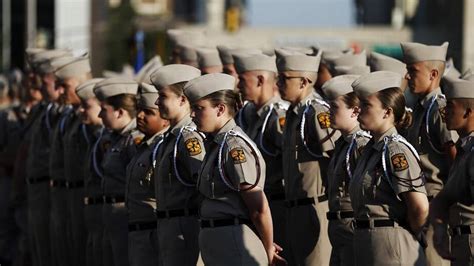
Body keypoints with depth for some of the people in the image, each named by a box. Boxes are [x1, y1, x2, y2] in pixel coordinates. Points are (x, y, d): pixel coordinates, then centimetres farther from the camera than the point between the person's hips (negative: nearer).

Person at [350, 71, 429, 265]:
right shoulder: (372, 149, 14)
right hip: (366, 244, 9)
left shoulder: (396, 151, -14)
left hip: (390, 248, -9)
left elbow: (420, 208, -20)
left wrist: (410, 235, -4)